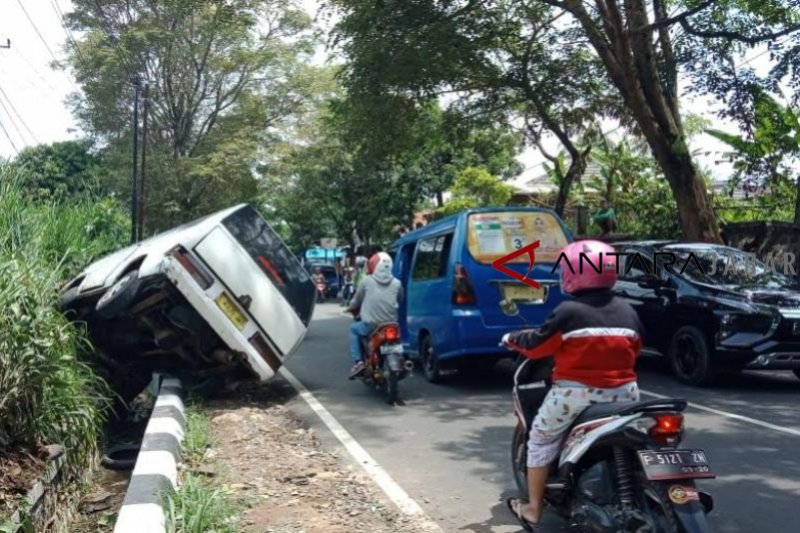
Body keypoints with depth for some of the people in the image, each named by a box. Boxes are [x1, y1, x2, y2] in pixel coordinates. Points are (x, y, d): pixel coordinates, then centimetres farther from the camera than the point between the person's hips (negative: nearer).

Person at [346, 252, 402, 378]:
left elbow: (357, 300, 10)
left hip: (371, 325, -3)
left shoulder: (366, 281, 0)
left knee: (354, 329, 25)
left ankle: (358, 361, 10)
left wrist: (351, 308, 32)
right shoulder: (397, 284, 6)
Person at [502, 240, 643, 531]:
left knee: (541, 440, 13)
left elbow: (538, 345, -5)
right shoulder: (627, 311, 5)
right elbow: (634, 350, 16)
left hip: (578, 393, -5)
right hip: (624, 392, 5)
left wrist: (514, 339, 14)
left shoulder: (568, 311, -13)